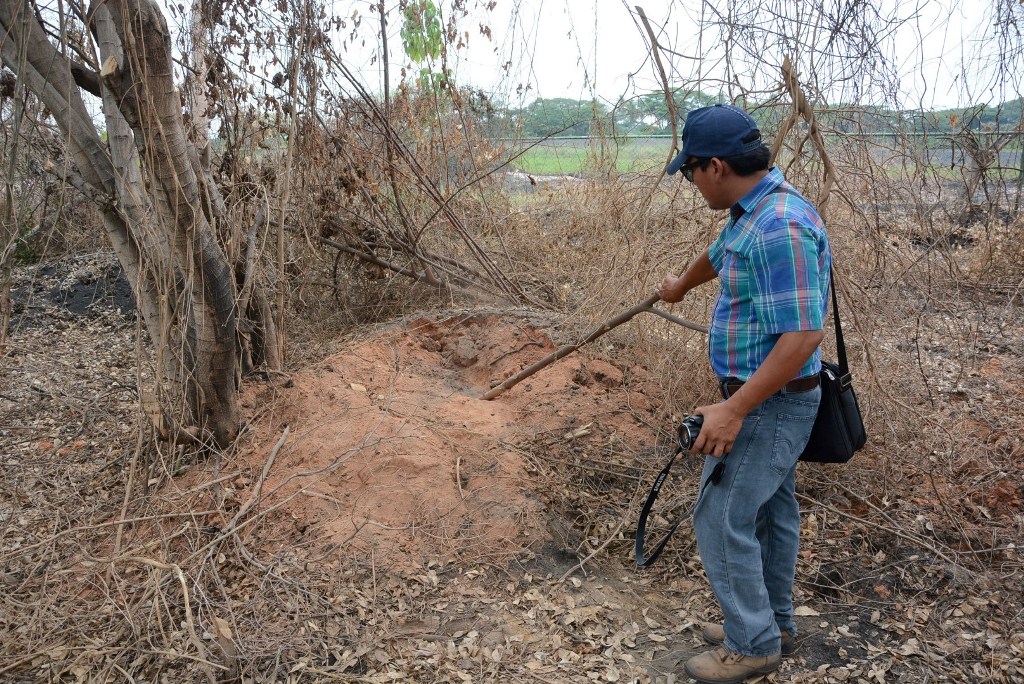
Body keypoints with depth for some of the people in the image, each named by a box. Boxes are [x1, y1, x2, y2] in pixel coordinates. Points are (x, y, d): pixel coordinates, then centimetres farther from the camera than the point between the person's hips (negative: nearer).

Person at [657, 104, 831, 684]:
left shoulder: (780, 226, -26)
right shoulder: (754, 212, 7)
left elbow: (803, 334, -30)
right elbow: (718, 256, 29)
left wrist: (733, 411, -28)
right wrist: (681, 287, 48)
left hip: (767, 404, -10)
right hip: (771, 400, 10)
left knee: (723, 520, 0)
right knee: (771, 512, 19)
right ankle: (773, 624, 36)